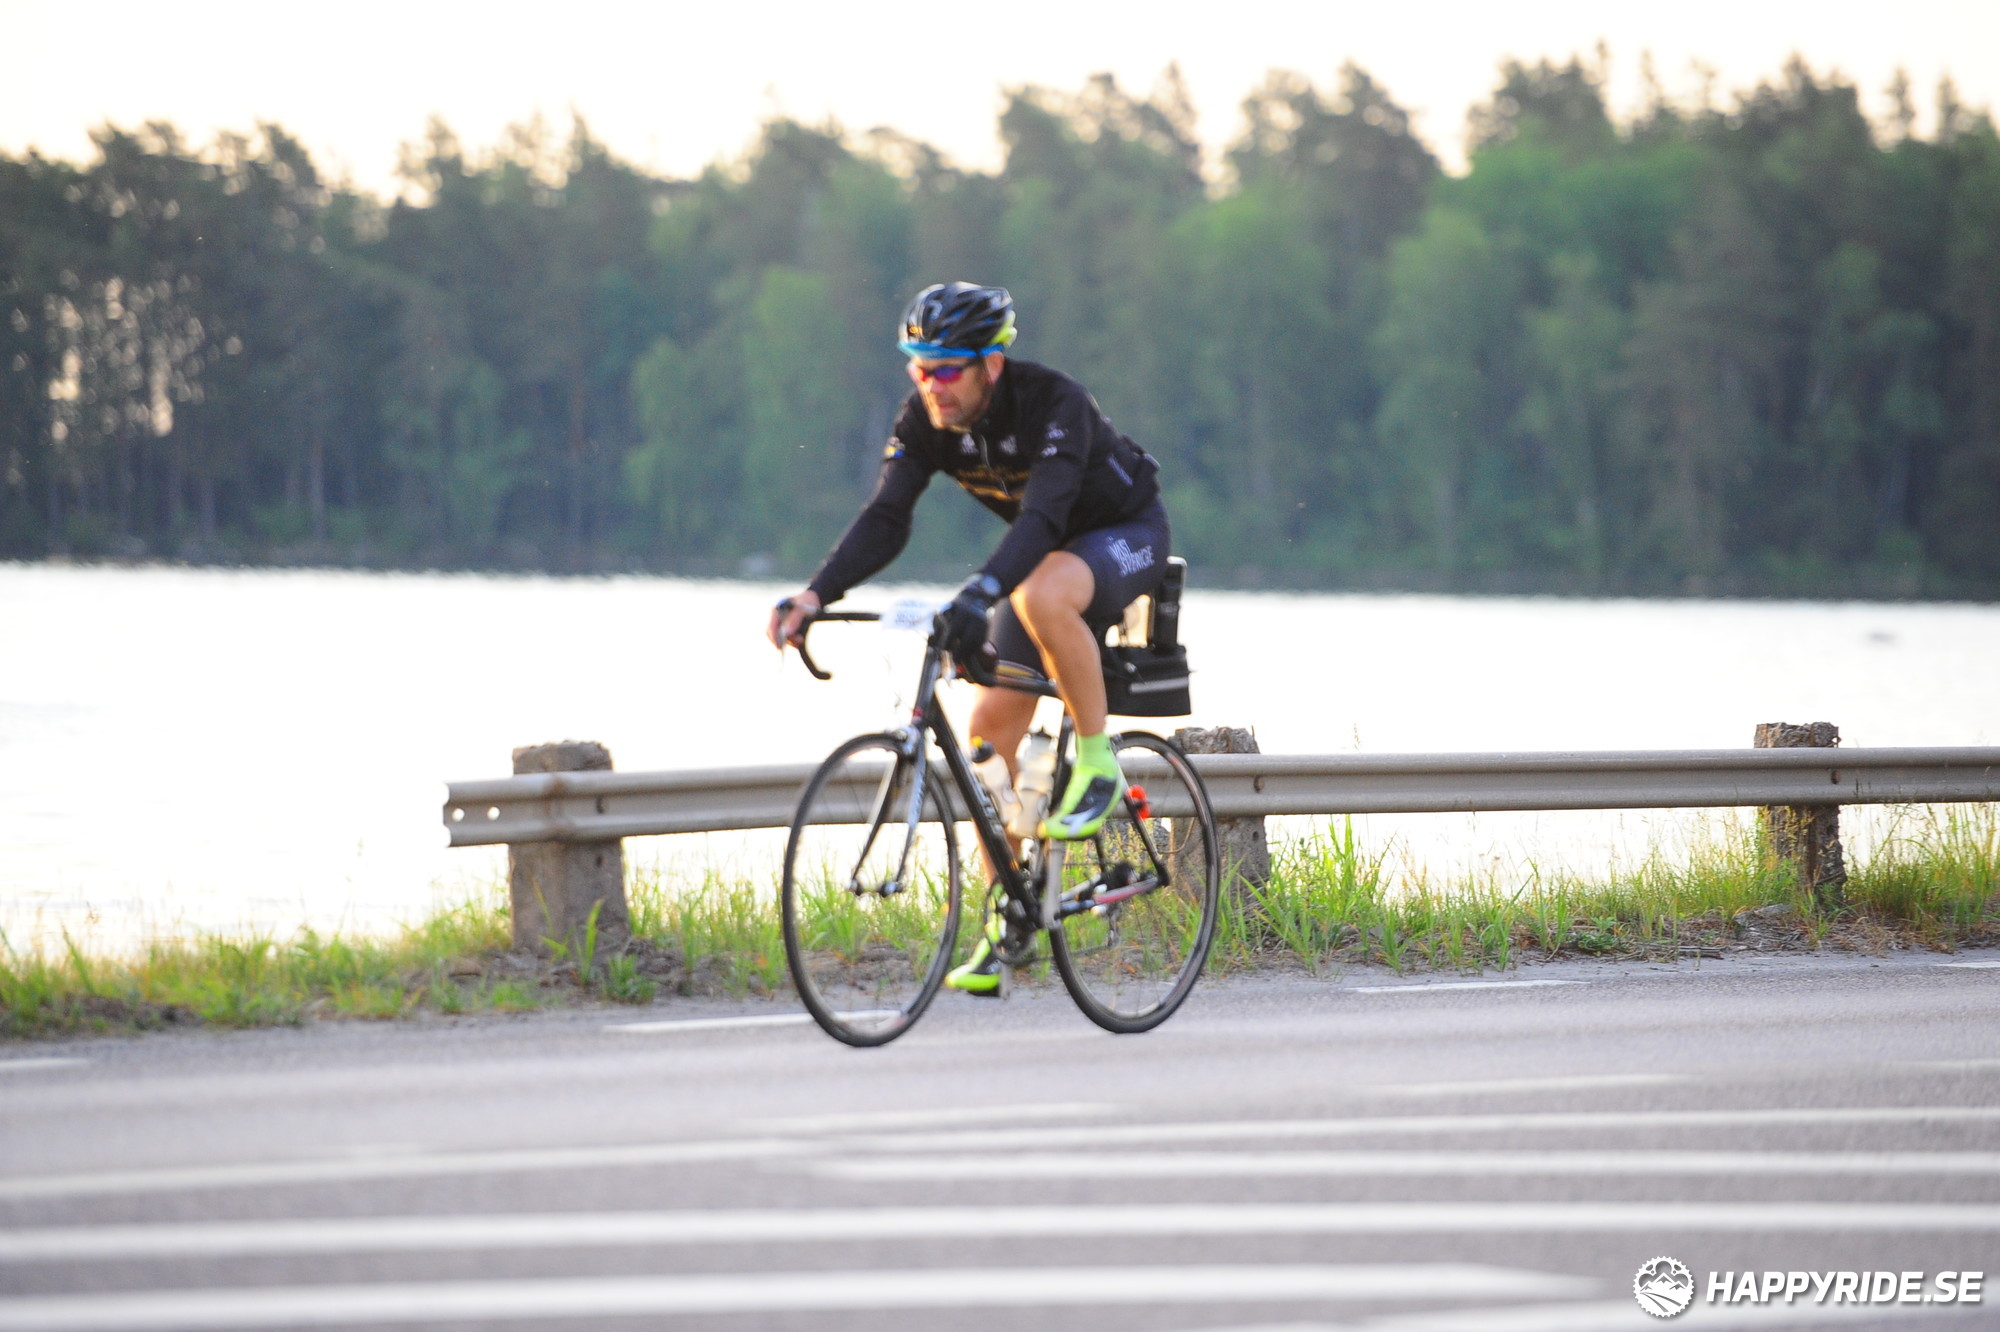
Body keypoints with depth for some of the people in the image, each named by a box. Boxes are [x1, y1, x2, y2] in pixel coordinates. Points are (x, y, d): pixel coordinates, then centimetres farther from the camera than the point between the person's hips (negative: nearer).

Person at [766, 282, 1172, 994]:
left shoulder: (1053, 402, -33)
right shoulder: (925, 421, -15)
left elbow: (1044, 515, -45)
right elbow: (884, 520, -22)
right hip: (1045, 552, 7)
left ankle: (1098, 764, -19)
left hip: (1127, 534, -7)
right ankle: (1005, 923, 4)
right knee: (993, 723, -5)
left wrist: (978, 594, -60)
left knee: (1041, 597, -40)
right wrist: (816, 594, -39)